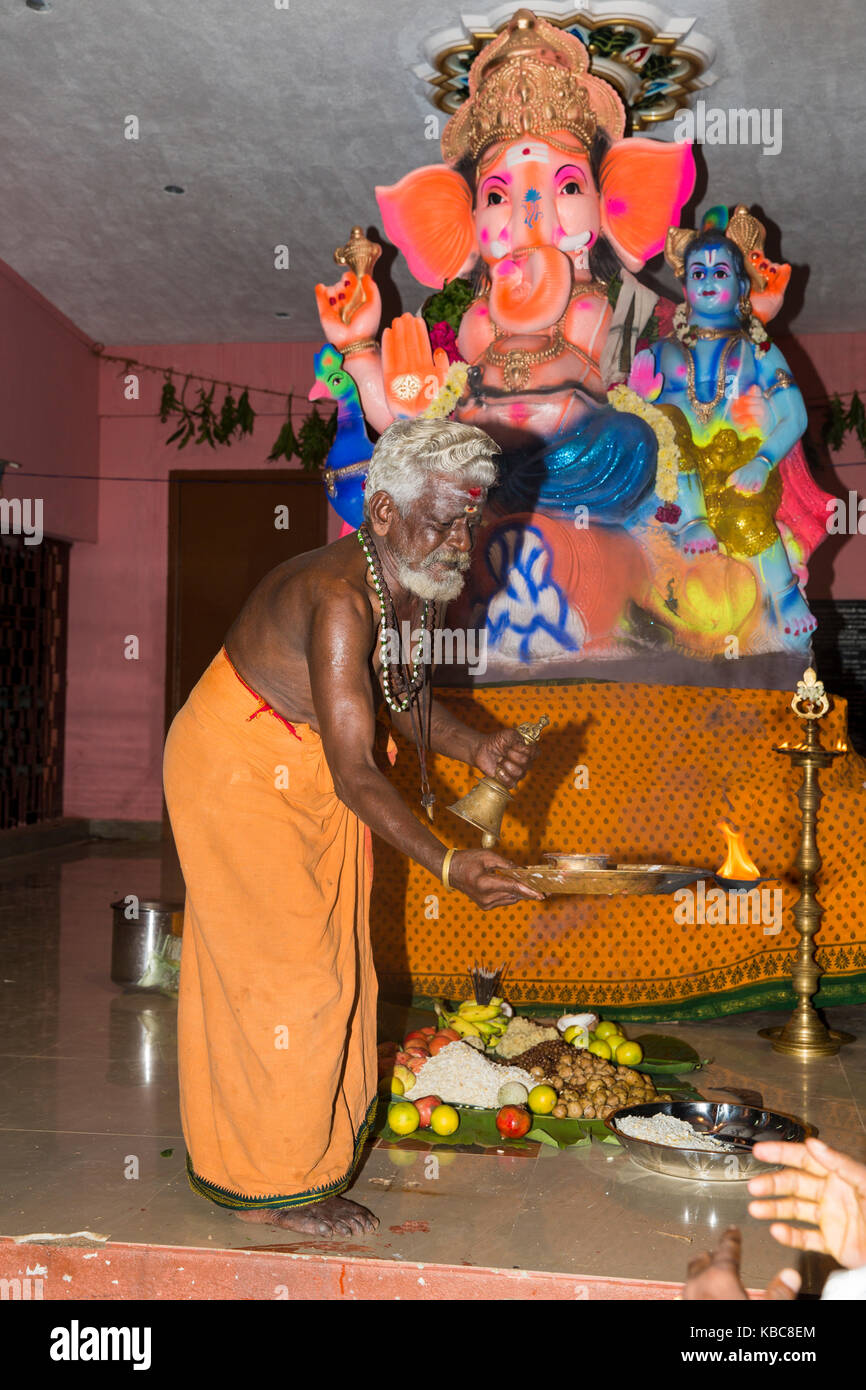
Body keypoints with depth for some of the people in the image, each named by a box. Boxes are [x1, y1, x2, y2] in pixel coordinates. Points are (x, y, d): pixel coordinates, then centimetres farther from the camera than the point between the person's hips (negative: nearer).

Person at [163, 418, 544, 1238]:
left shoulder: (416, 586, -6)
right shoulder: (340, 599, -33)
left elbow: (407, 699, 7)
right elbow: (354, 772, -36)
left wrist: (474, 748, -11)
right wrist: (445, 865, -42)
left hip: (304, 772, 9)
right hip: (237, 768, -9)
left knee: (324, 950, 16)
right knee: (281, 965, -3)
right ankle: (270, 1182, 14)